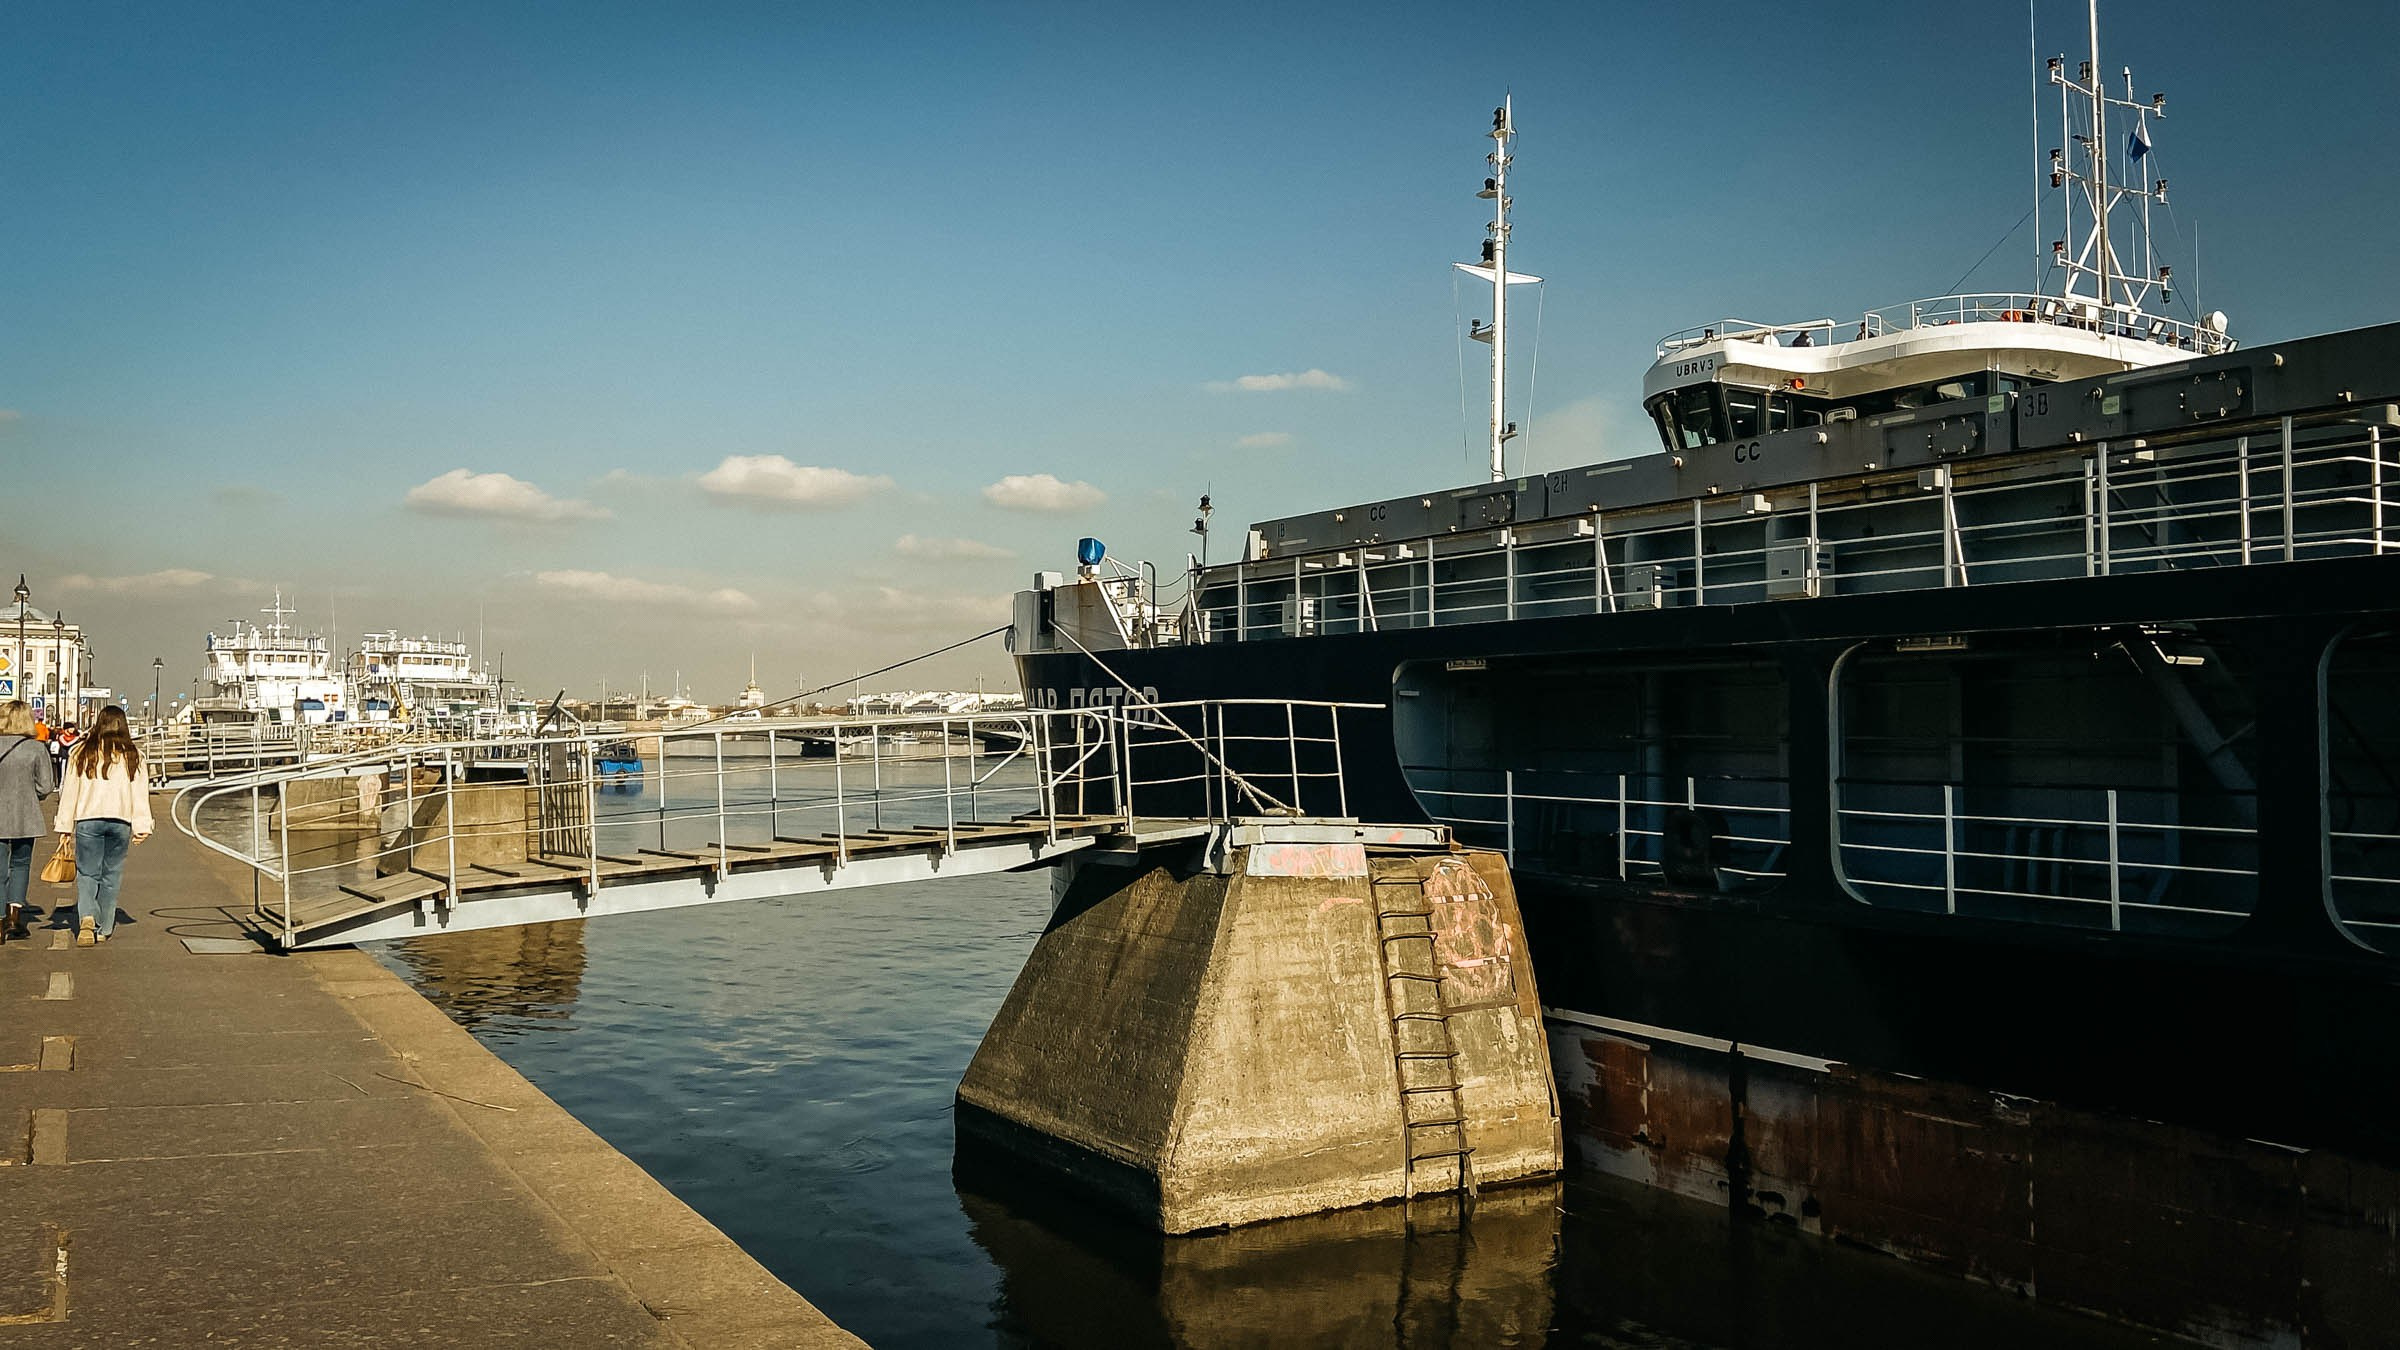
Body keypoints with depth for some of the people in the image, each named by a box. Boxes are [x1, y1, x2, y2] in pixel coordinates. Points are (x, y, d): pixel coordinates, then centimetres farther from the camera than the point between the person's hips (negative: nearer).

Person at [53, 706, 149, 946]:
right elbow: (140, 794, 2)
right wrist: (142, 826, 3)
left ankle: (88, 917, -19)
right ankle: (103, 928, 14)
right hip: (121, 821, 1)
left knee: (87, 873, 5)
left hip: (87, 819, -1)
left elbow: (69, 791, 5)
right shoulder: (133, 755, 5)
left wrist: (65, 826, 8)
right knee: (111, 875, 10)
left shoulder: (81, 752, 4)